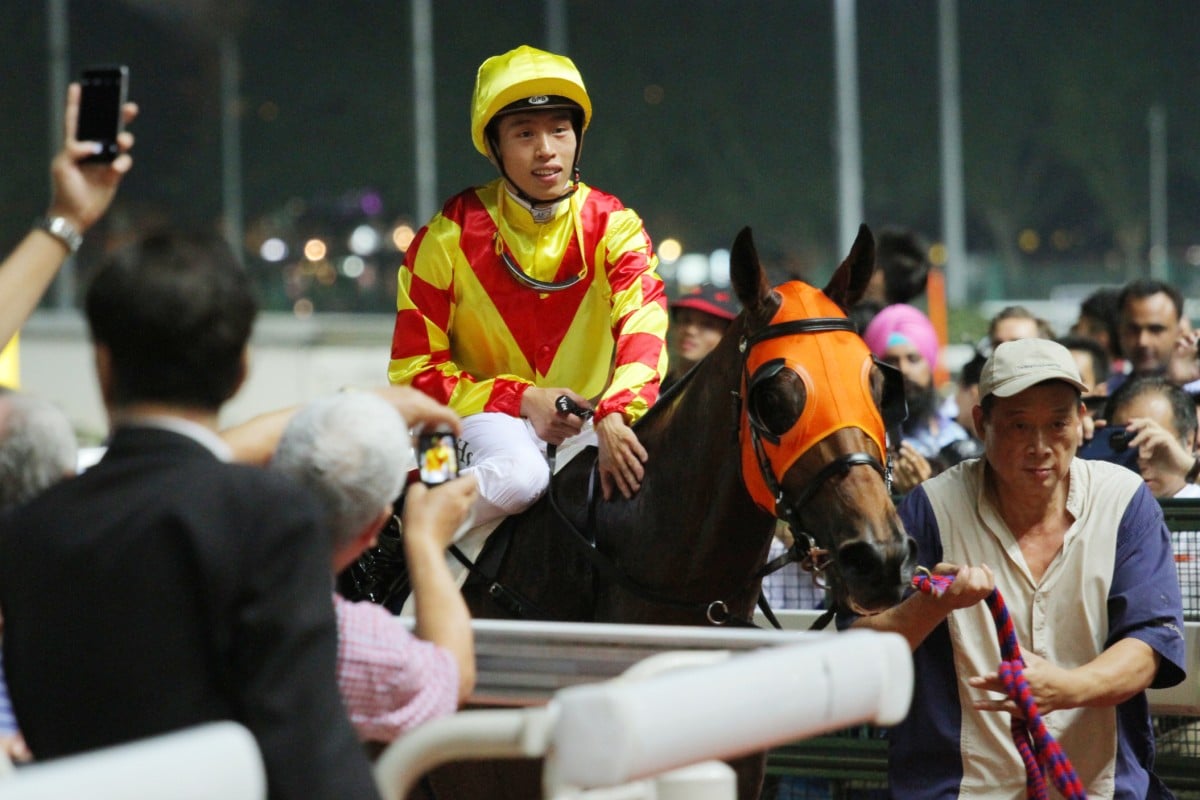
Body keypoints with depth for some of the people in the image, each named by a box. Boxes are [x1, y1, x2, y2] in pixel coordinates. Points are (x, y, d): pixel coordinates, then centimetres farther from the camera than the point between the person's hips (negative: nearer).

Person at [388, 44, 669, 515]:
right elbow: (414, 367, -6)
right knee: (519, 474, -35)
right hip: (490, 415, -3)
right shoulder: (451, 237, -8)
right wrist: (522, 399, -19)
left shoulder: (613, 226, -4)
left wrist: (617, 414, -42)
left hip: (589, 418, 3)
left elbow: (643, 322, -22)